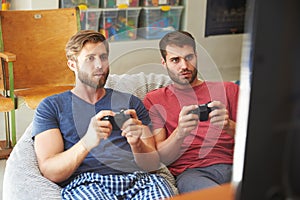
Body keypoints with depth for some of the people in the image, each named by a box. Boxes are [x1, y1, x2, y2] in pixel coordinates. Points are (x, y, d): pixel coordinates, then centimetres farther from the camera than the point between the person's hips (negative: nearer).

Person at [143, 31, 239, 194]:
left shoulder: (228, 90, 20)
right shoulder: (154, 100, 15)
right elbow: (160, 158, 5)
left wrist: (230, 126, -12)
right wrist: (180, 133, -16)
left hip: (232, 166, 3)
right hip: (190, 172, -2)